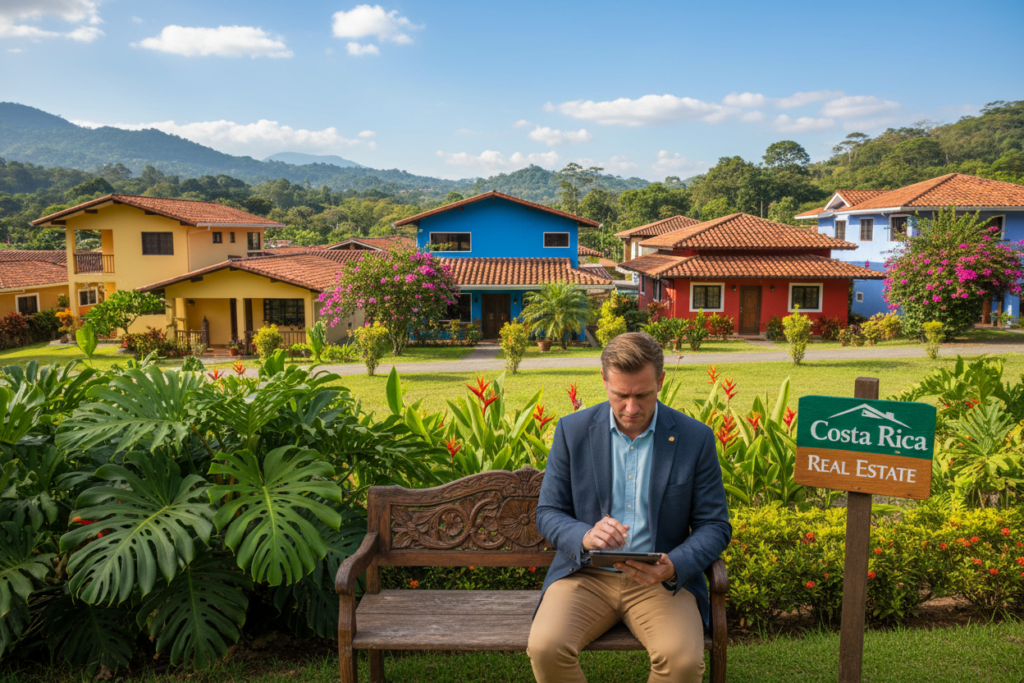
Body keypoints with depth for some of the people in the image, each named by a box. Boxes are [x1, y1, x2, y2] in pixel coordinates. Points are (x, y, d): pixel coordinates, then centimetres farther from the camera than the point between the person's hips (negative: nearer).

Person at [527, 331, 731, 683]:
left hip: (661, 579, 0)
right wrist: (585, 536, -20)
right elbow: (548, 513, 3)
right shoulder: (572, 430, -1)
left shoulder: (696, 438, -2)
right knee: (545, 647, -25)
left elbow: (715, 525, 2)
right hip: (587, 574, 1)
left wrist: (673, 566, -19)